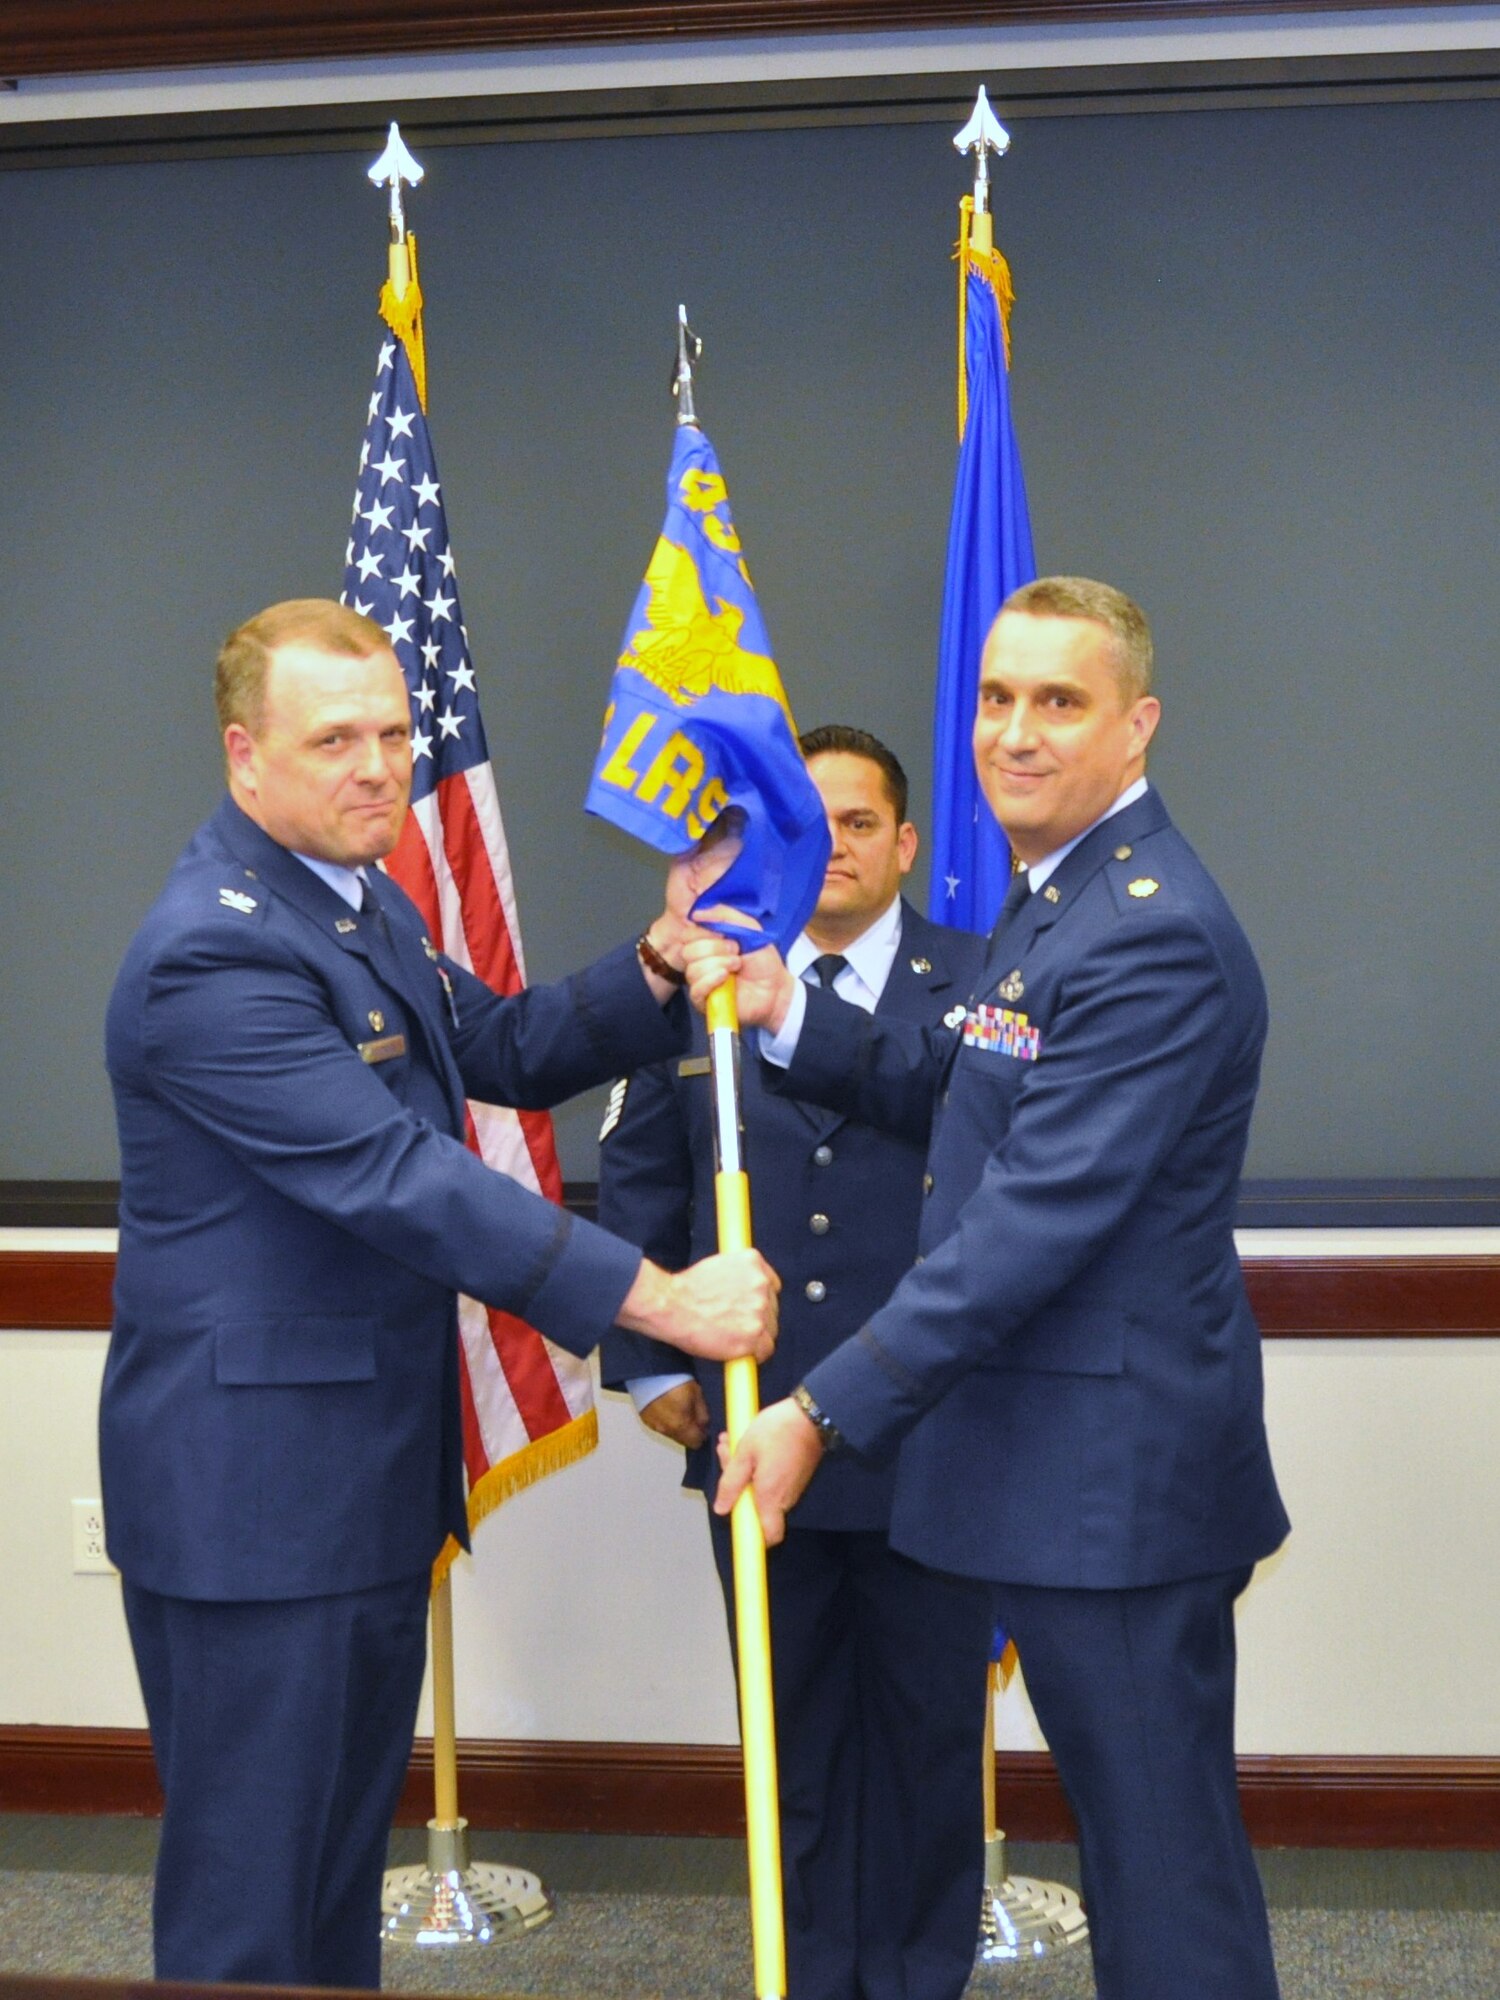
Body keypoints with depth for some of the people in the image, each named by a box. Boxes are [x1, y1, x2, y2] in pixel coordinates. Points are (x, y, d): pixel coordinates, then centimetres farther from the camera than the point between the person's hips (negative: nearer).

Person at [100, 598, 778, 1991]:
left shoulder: (365, 902, 11)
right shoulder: (214, 954, -23)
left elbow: (504, 1052, 18)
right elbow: (400, 1181, -28)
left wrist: (660, 965, -1)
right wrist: (663, 1300, -28)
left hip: (370, 1474, 10)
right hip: (252, 1488, -10)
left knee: (345, 1857, 20)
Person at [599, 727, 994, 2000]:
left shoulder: (982, 989, -2)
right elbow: (635, 1182, 9)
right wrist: (646, 1361, 4)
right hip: (755, 1428, 2)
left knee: (927, 1723, 10)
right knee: (794, 1723, 13)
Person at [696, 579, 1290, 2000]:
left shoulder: (1153, 936, -21)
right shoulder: (1054, 896, 13)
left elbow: (1035, 1219, -25)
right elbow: (959, 1097, 19)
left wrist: (827, 1411, -23)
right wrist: (787, 1014, 4)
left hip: (1115, 1468, -10)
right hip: (1071, 1461, 10)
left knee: (1160, 1852, 1)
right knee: (1126, 1825, 20)